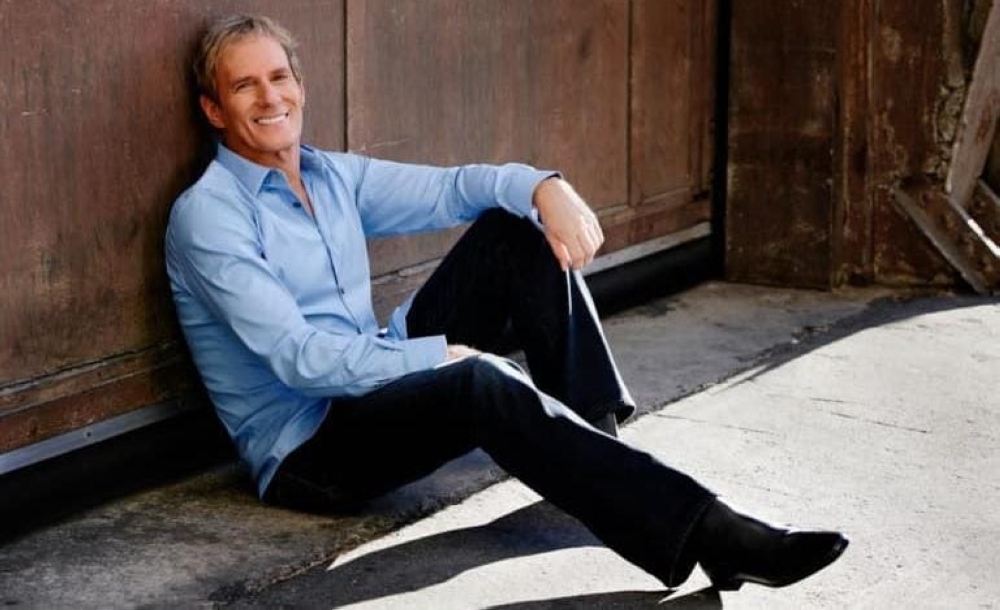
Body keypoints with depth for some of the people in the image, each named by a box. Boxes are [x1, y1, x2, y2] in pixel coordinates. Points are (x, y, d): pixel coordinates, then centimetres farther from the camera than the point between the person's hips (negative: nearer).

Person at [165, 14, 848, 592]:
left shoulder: (334, 176, 10)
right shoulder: (207, 215, -14)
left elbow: (448, 189, 7)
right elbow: (300, 358, -22)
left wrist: (544, 187, -14)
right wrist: (441, 353, -23)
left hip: (377, 389, 8)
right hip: (306, 448, -8)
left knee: (513, 227, 0)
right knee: (483, 383, -37)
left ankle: (597, 431, -6)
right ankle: (703, 534, -40)